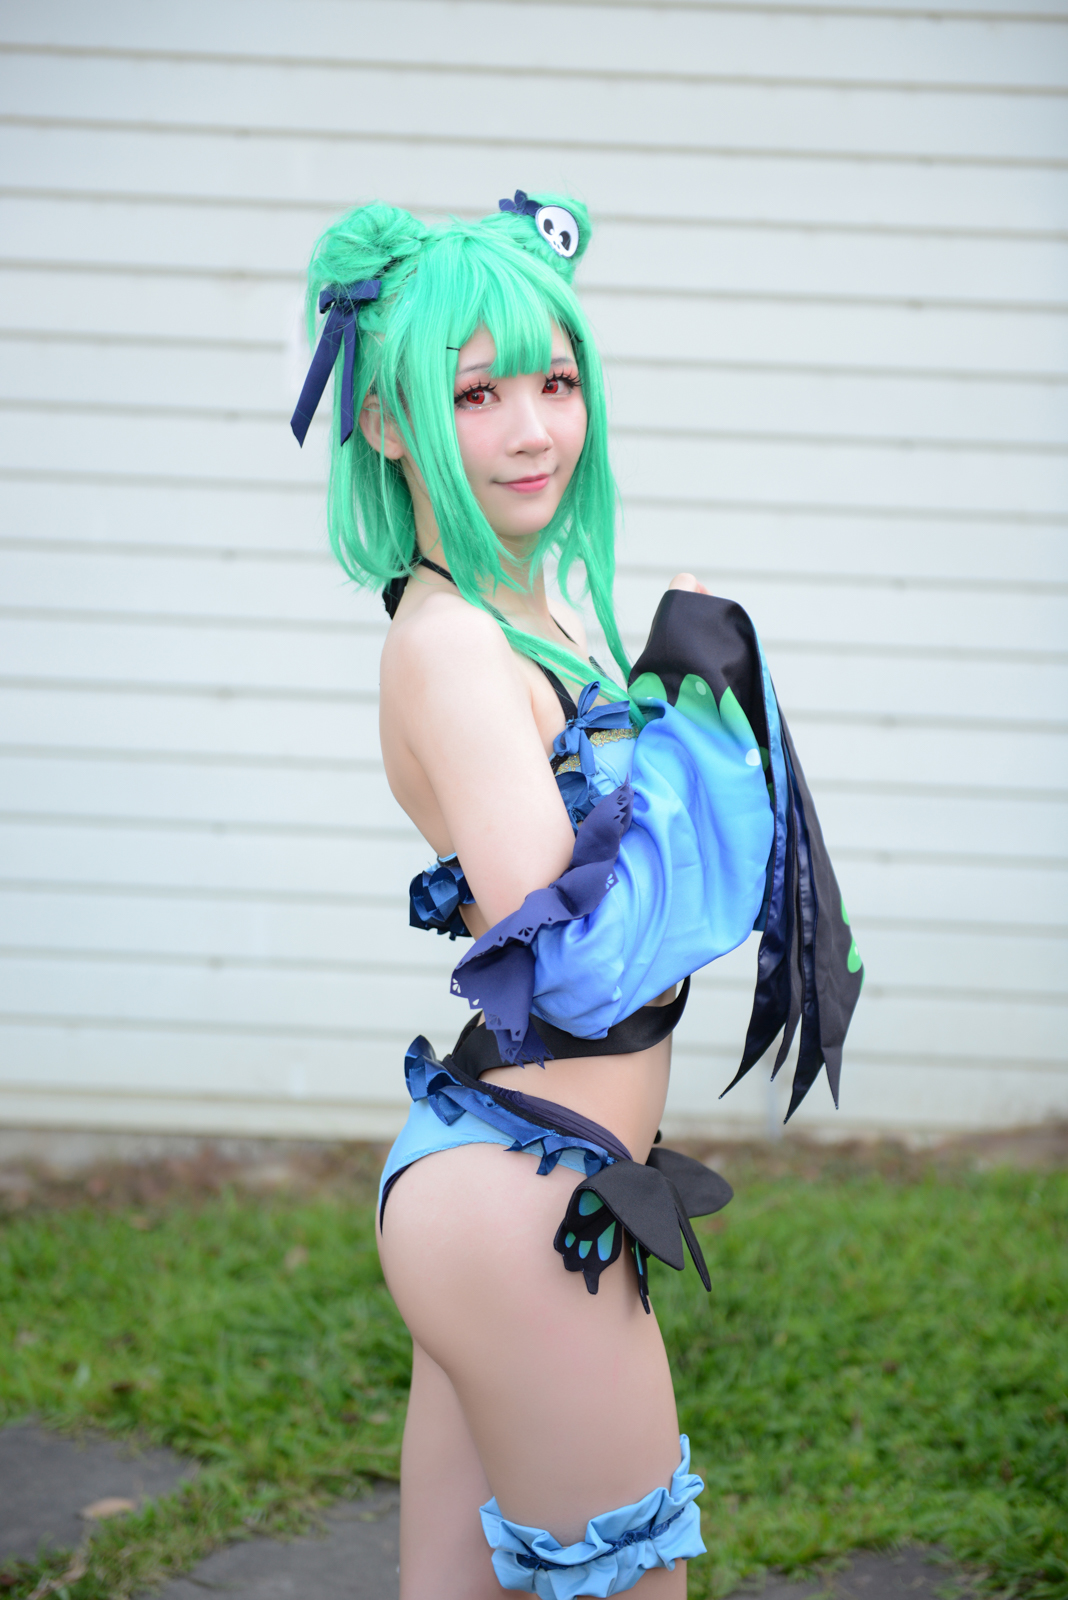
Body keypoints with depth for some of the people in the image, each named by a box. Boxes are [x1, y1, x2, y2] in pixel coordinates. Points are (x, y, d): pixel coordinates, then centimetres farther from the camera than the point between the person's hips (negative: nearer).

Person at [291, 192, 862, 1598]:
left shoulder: (542, 613, 10)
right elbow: (572, 965, -24)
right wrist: (692, 703, -16)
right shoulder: (450, 646, -17)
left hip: (491, 1179, 9)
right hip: (523, 1202, -9)